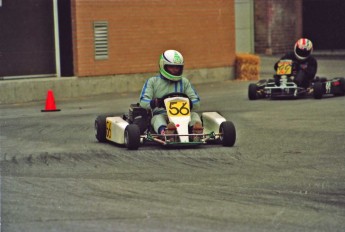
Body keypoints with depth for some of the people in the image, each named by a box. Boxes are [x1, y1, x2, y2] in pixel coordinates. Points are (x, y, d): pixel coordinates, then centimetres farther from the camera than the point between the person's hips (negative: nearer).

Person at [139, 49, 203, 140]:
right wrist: (155, 102, -23)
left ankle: (196, 129, -58)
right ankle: (164, 131, -69)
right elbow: (143, 101, 0)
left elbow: (196, 103, 12)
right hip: (161, 115, -3)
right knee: (158, 118, -35)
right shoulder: (153, 81, 13)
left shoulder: (184, 82, 20)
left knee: (194, 115, -25)